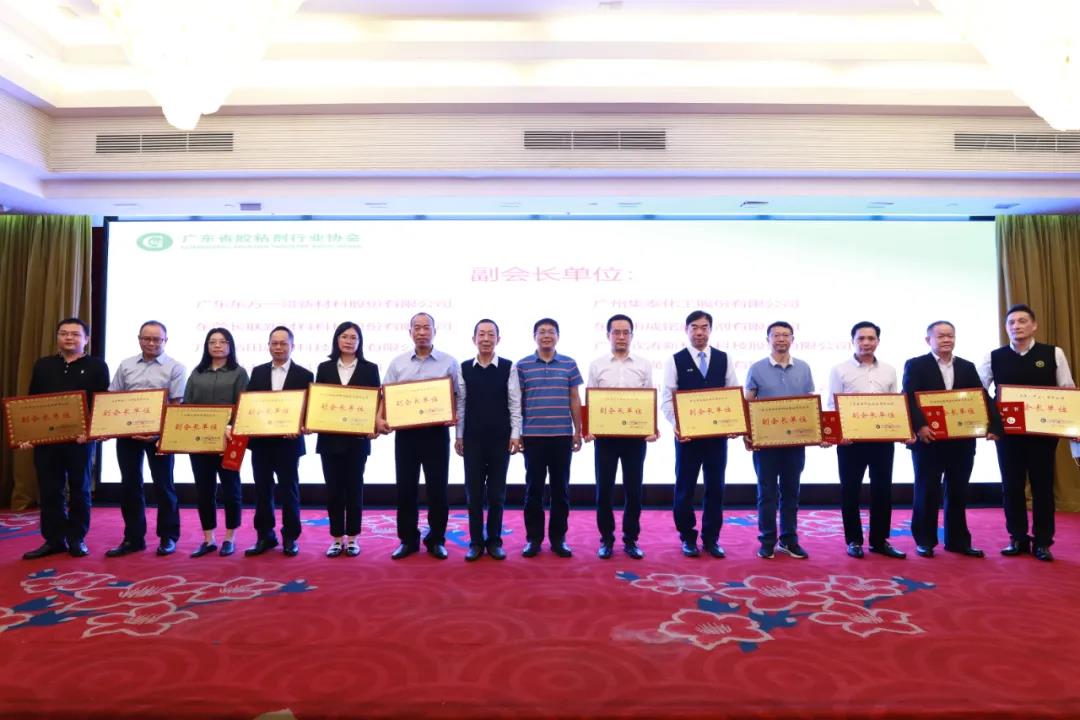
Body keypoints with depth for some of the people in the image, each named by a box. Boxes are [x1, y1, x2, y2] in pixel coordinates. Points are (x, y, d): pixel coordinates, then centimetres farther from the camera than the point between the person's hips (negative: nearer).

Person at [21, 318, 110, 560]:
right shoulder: (42, 365, 12)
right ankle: (54, 540, 16)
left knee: (79, 490, 6)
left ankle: (77, 539, 15)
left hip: (81, 439, -3)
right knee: (49, 491, 6)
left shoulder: (97, 366, 1)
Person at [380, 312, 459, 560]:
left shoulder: (448, 363, 2)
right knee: (406, 488, 6)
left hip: (436, 432, -2)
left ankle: (436, 540, 16)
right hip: (405, 432, 2)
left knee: (437, 488, 3)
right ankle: (408, 539, 19)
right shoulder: (398, 363, 8)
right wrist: (380, 419, -9)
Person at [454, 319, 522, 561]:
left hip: (500, 438, -1)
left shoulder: (509, 367, -2)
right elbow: (460, 404, 5)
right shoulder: (464, 368, 3)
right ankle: (476, 542, 17)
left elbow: (515, 404, -2)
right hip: (473, 439, 1)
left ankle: (494, 541, 20)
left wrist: (515, 434, -7)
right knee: (474, 492, 6)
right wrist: (458, 436, 3)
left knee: (497, 492, 7)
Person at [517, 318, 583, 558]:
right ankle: (533, 538, 15)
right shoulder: (522, 365, 3)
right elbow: (517, 401, 6)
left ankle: (558, 538, 17)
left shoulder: (569, 364, 6)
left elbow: (575, 400, 8)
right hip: (533, 436, -1)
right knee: (534, 488, 4)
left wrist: (578, 432, 6)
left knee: (561, 488, 6)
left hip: (562, 435, 1)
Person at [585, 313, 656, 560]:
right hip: (605, 436, 0)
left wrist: (654, 429, -11)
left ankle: (631, 540, 21)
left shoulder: (644, 365, 5)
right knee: (604, 489, 5)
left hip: (635, 436, 0)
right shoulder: (597, 365, 4)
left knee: (633, 490, 7)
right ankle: (606, 539, 19)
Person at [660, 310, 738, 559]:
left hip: (717, 433, 2)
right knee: (685, 487, 6)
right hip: (687, 433, -2)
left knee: (715, 487, 9)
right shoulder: (675, 360, -1)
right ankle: (688, 538, 20)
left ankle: (711, 538, 22)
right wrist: (676, 425, -20)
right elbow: (667, 398, -5)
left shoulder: (723, 359, 7)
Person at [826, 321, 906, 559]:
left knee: (882, 489, 7)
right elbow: (833, 406, -3)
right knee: (850, 489, 4)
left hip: (883, 438, 3)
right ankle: (854, 541, 15)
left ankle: (879, 540, 19)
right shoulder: (840, 370, 1)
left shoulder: (889, 371, 12)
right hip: (851, 438, -3)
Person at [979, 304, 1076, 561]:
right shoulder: (994, 357, 2)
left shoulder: (1054, 354, 0)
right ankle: (1018, 539, 18)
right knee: (1011, 485, 6)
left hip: (1043, 431, -1)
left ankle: (1042, 542, 17)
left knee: (1042, 485, 6)